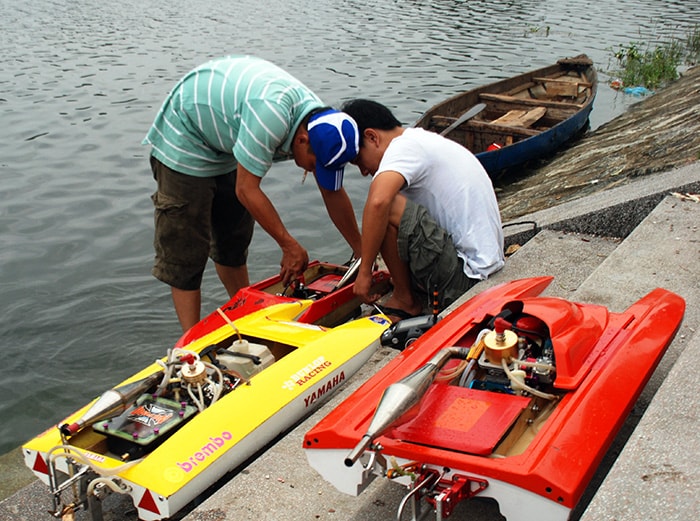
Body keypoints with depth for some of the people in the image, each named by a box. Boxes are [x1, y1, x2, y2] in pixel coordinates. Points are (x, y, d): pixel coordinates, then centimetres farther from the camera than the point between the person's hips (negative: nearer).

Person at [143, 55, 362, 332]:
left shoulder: (318, 121, -12)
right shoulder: (271, 114, -39)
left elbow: (334, 193, -1)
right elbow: (246, 190, -30)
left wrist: (360, 252, 4)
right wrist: (289, 245, -22)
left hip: (225, 147, 8)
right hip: (184, 140, -8)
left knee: (234, 237, 14)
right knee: (184, 248, -6)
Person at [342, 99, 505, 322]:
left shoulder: (403, 146, -13)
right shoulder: (423, 139, 17)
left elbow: (378, 201, -33)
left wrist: (365, 270, -23)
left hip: (464, 276, -10)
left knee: (387, 208, -19)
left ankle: (405, 300, -1)